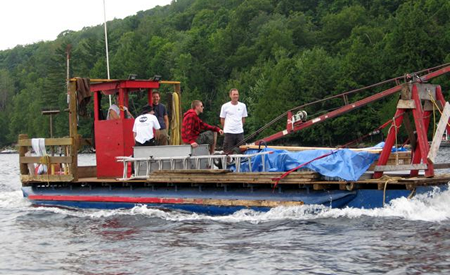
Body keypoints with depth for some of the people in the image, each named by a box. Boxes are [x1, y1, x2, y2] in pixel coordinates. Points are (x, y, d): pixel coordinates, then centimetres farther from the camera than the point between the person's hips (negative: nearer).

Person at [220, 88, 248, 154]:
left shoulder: (242, 106, 6)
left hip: (240, 132, 3)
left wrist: (240, 127, 14)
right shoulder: (225, 106, -2)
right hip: (229, 132, -3)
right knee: (228, 152, -3)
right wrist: (225, 129, 9)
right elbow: (222, 119, 7)